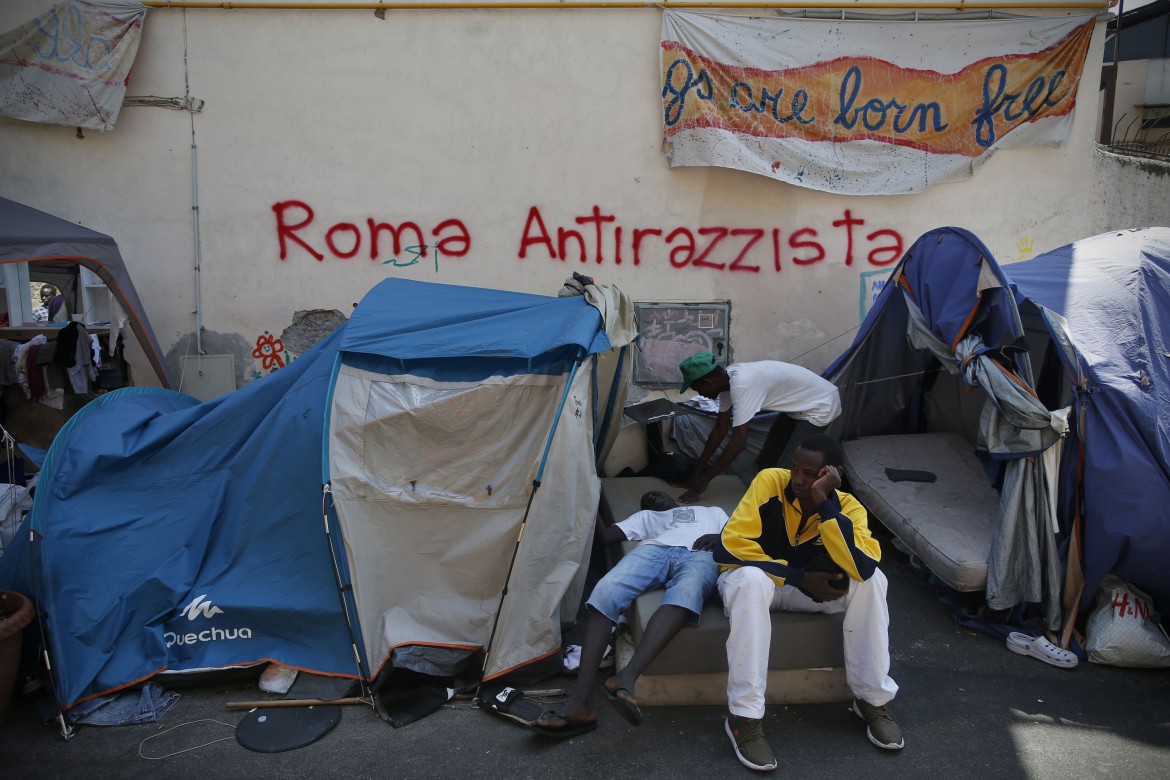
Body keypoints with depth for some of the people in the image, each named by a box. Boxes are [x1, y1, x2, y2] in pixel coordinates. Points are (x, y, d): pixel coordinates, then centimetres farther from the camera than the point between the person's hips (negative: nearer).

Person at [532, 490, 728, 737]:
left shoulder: (712, 512, 42)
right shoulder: (645, 516, 42)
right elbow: (604, 536, 27)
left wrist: (718, 538, 3)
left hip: (698, 555, -1)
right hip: (653, 549, 2)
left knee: (685, 593, -41)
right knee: (605, 591, -33)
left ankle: (627, 677, -58)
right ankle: (579, 702, -41)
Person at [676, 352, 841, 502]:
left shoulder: (741, 385, -33)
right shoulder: (728, 378, -5)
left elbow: (739, 442, -33)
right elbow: (720, 429, 5)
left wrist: (705, 478, -25)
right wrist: (697, 469, 7)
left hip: (820, 406, -9)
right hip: (798, 405, 9)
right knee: (766, 463, 10)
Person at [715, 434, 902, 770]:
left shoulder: (847, 507, -15)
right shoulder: (770, 481, -21)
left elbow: (862, 568, -34)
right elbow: (730, 546, -28)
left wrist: (823, 502, -36)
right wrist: (801, 578, -28)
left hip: (806, 585, 3)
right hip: (754, 578, -2)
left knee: (872, 580, -23)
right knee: (752, 579, -39)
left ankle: (872, 699, -7)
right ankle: (744, 716, -31)